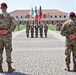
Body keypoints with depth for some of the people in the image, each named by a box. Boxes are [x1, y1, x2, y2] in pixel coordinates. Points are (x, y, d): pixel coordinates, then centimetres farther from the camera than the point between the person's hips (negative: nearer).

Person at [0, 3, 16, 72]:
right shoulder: (10, 16, -2)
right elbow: (14, 24, -19)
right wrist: (7, 31, -13)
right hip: (7, 36, -1)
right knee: (8, 51, 4)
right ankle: (9, 68, 6)